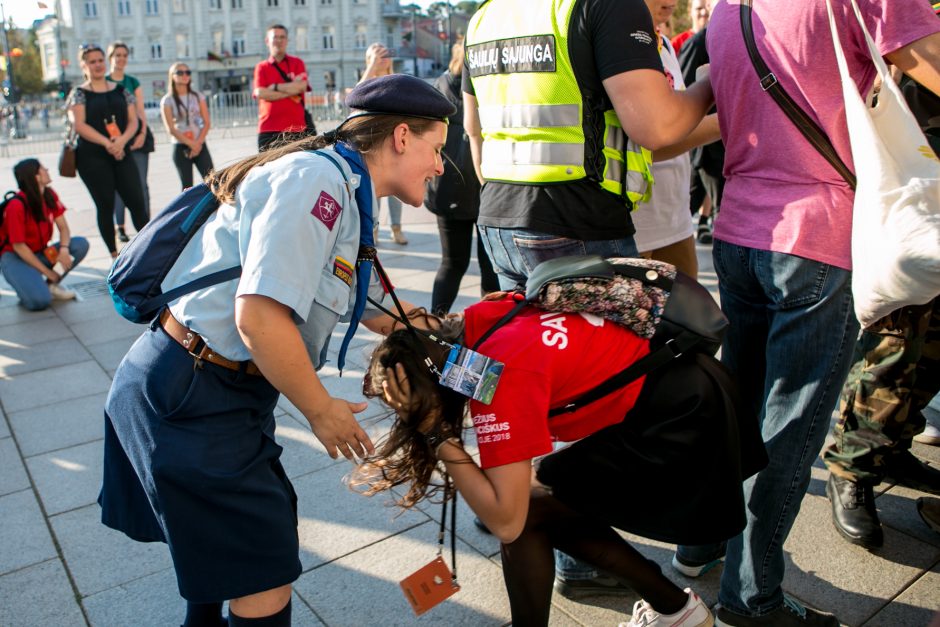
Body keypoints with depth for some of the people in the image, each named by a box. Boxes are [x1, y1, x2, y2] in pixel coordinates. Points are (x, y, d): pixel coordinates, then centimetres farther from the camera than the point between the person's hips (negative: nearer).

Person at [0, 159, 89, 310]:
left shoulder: (49, 194, -3)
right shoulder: (17, 205, -23)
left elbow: (63, 227, -1)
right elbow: (18, 246, -19)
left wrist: (64, 248, -24)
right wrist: (47, 271, -16)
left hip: (40, 253, 7)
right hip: (15, 257, -7)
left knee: (81, 244, -17)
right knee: (41, 301, -31)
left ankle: (51, 285, -5)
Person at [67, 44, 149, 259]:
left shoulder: (121, 91, 12)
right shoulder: (79, 94, 4)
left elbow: (133, 121, 5)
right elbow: (79, 125, -8)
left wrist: (122, 141, -14)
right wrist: (107, 143, -20)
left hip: (122, 154, 2)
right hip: (92, 158, -2)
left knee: (137, 202, -4)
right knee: (105, 205, 2)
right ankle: (114, 255, 11)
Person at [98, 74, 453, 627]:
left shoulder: (345, 199, 10)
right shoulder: (316, 178, -21)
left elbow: (378, 309, 20)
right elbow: (259, 317, -29)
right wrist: (322, 410, -15)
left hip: (223, 389, 10)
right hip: (185, 397, -10)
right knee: (265, 561, 2)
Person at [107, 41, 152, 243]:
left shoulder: (133, 82, 13)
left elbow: (141, 111, 8)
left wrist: (143, 133, -8)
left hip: (137, 136, 2)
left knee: (141, 183, 0)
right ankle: (120, 228, 6)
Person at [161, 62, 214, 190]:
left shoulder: (197, 96, 8)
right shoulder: (167, 101, 0)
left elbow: (207, 123, 4)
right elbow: (170, 129, -6)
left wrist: (198, 143, -9)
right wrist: (191, 144, -13)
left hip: (200, 145, 2)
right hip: (180, 148, -2)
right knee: (187, 187, 0)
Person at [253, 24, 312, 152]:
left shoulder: (297, 63, 11)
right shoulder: (261, 67, 12)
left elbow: (301, 86, -6)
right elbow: (260, 93, -4)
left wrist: (275, 87, -3)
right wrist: (290, 92, -7)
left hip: (296, 128, 0)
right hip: (268, 130, 1)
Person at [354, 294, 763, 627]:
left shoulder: (501, 378, -25)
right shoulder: (475, 321, -3)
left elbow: (505, 521, -25)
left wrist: (438, 436, -22)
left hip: (677, 423, -9)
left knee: (526, 512, -5)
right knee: (549, 508, 14)